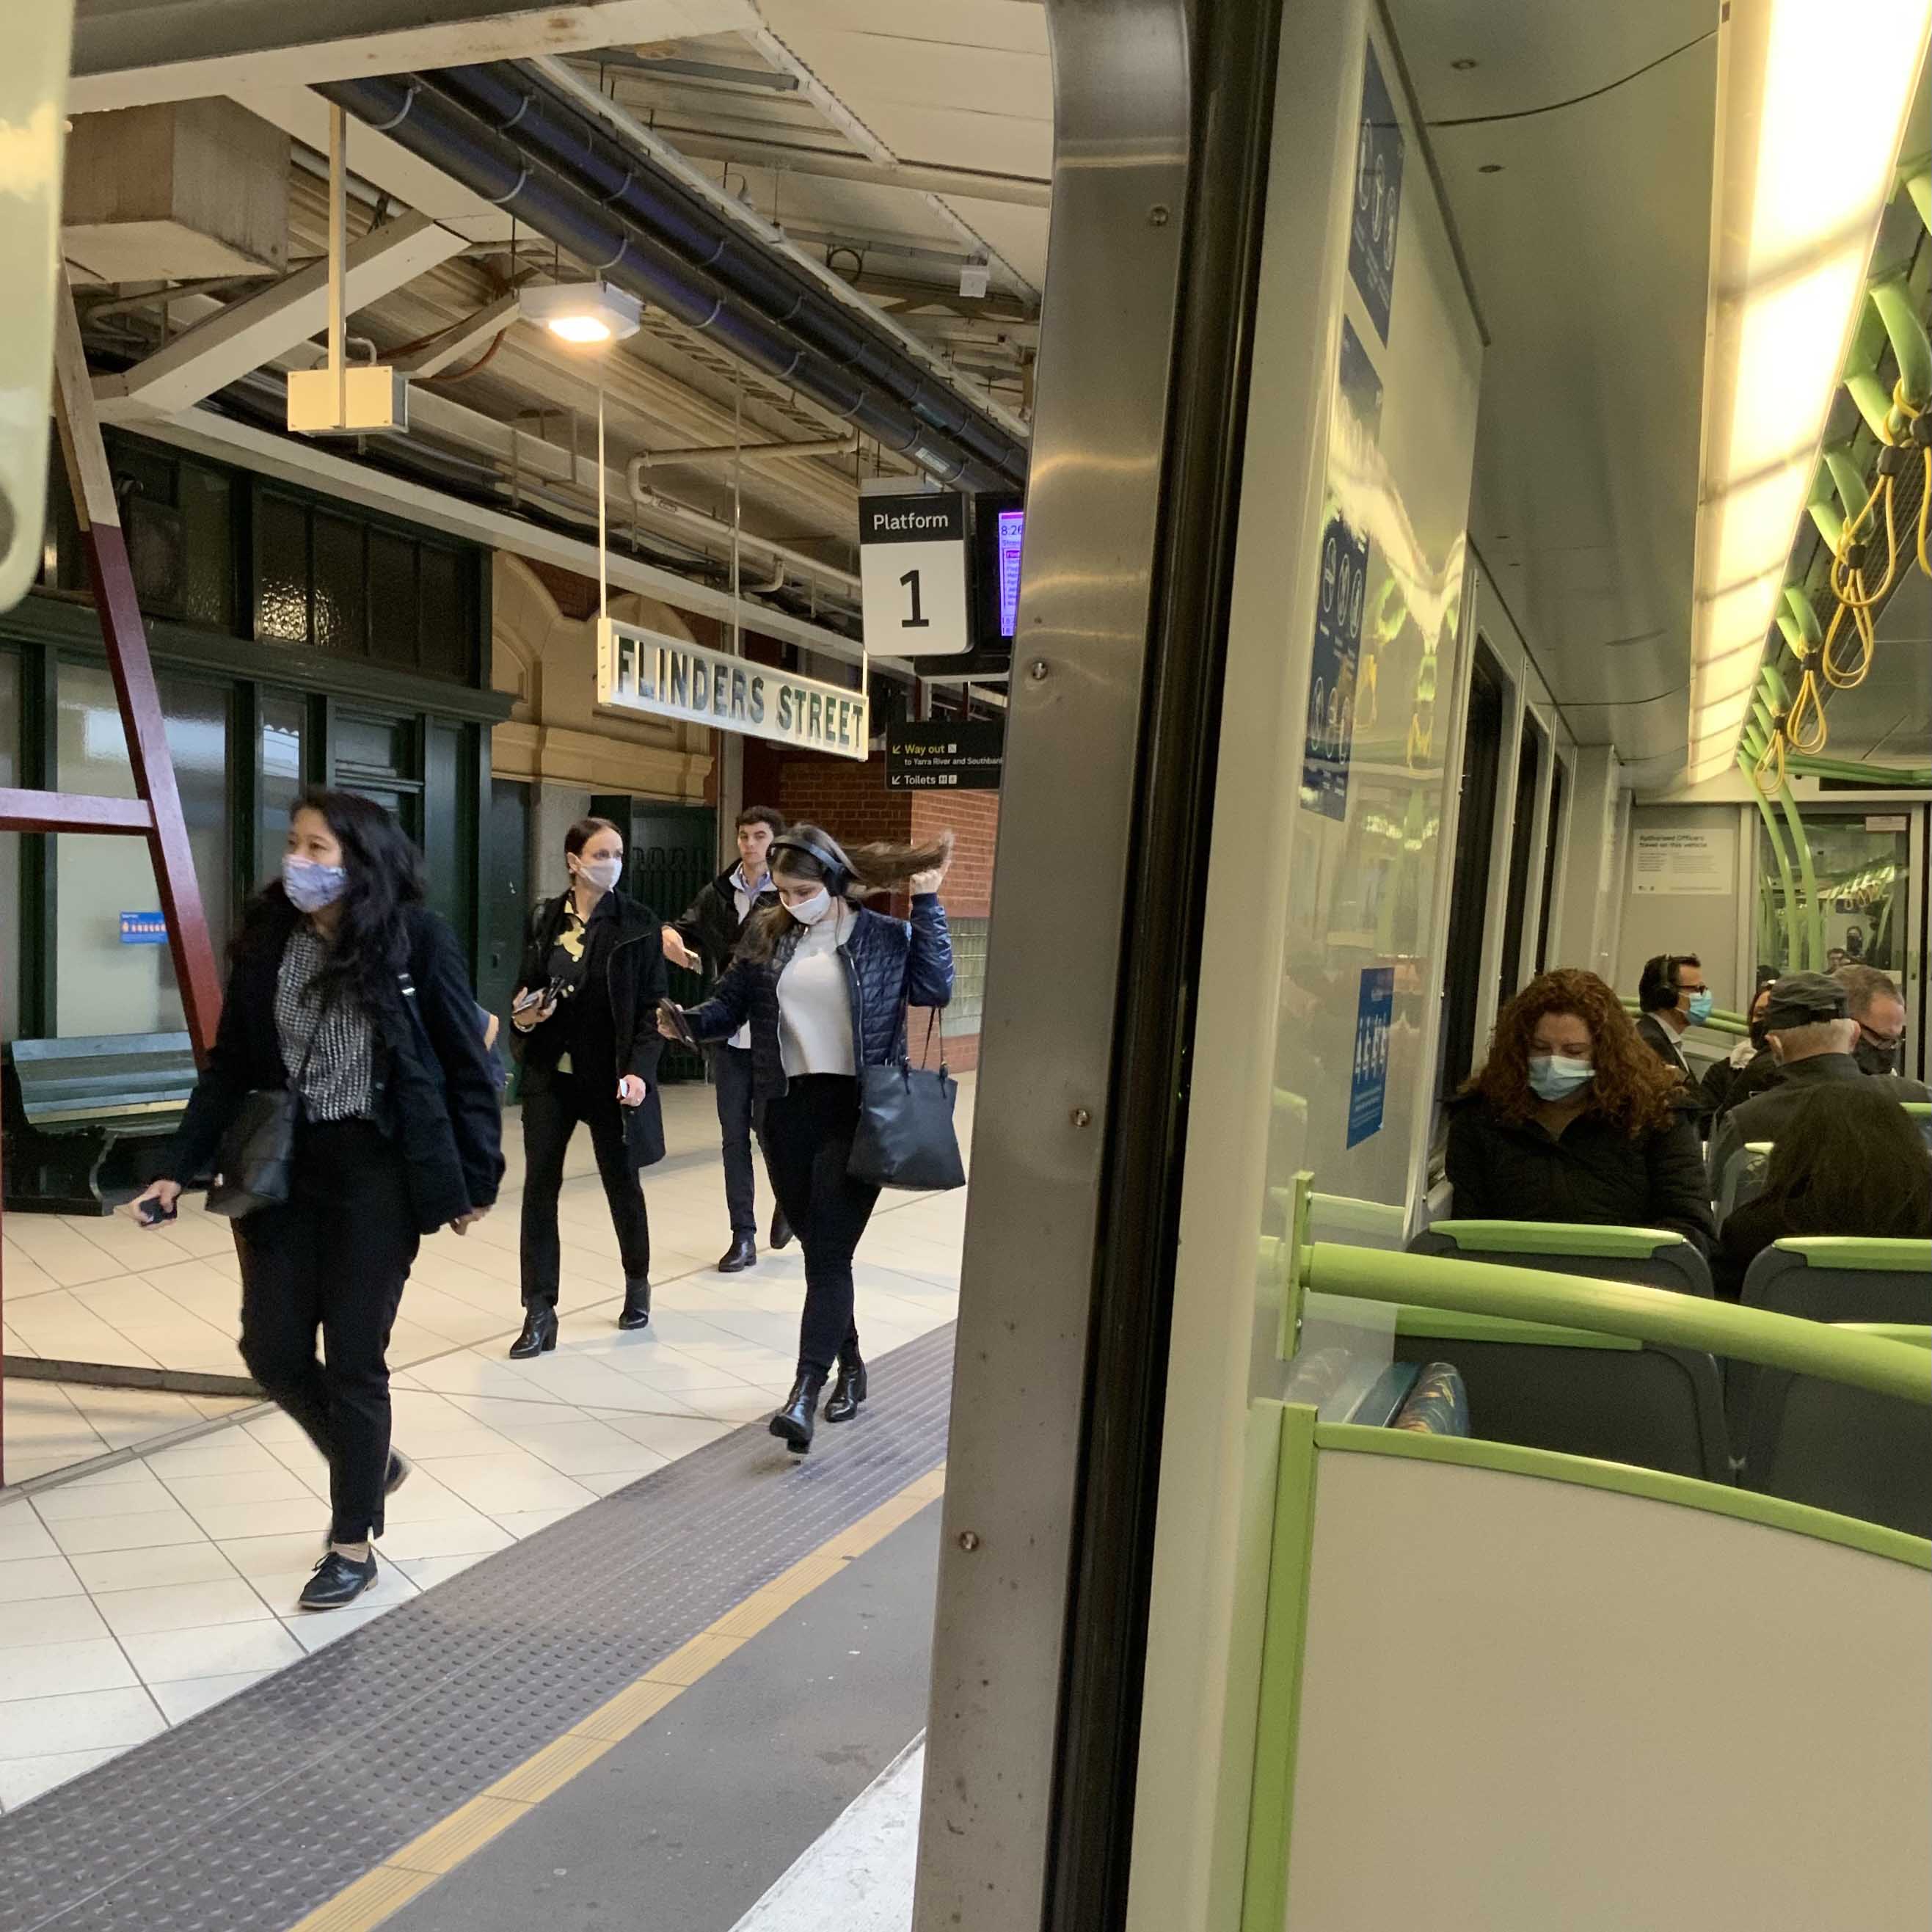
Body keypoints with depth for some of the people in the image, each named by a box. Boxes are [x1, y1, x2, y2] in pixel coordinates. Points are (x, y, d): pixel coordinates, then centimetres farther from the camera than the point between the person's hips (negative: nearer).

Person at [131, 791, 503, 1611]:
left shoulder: (415, 939, -10)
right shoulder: (264, 943, 2)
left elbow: (467, 1066, -6)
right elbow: (229, 1068, 7)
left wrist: (475, 1177, -7)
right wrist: (179, 1168, 1)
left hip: (377, 1173, -4)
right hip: (285, 1168, 5)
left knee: (353, 1359, 3)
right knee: (273, 1350, 7)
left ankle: (353, 1543, 22)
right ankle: (368, 1461, 36)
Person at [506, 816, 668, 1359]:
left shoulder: (637, 923, -6)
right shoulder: (545, 918, 3)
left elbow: (653, 1005, -8)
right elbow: (527, 984, 13)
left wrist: (639, 1070, -18)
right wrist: (523, 1012, -10)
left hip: (610, 1075, -2)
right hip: (550, 1073, 3)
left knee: (621, 1182, 12)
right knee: (539, 1188, -1)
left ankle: (637, 1283, 36)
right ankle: (540, 1314, 7)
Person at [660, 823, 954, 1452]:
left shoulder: (884, 936, -1)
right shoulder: (765, 933, 7)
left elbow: (935, 989, -11)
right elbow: (730, 1004, 8)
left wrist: (927, 905, -11)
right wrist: (686, 1022, -11)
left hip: (856, 1113, -4)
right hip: (787, 1112, 4)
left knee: (828, 1254, -8)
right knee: (819, 1250, 14)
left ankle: (805, 1392, -10)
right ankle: (850, 1366, 32)